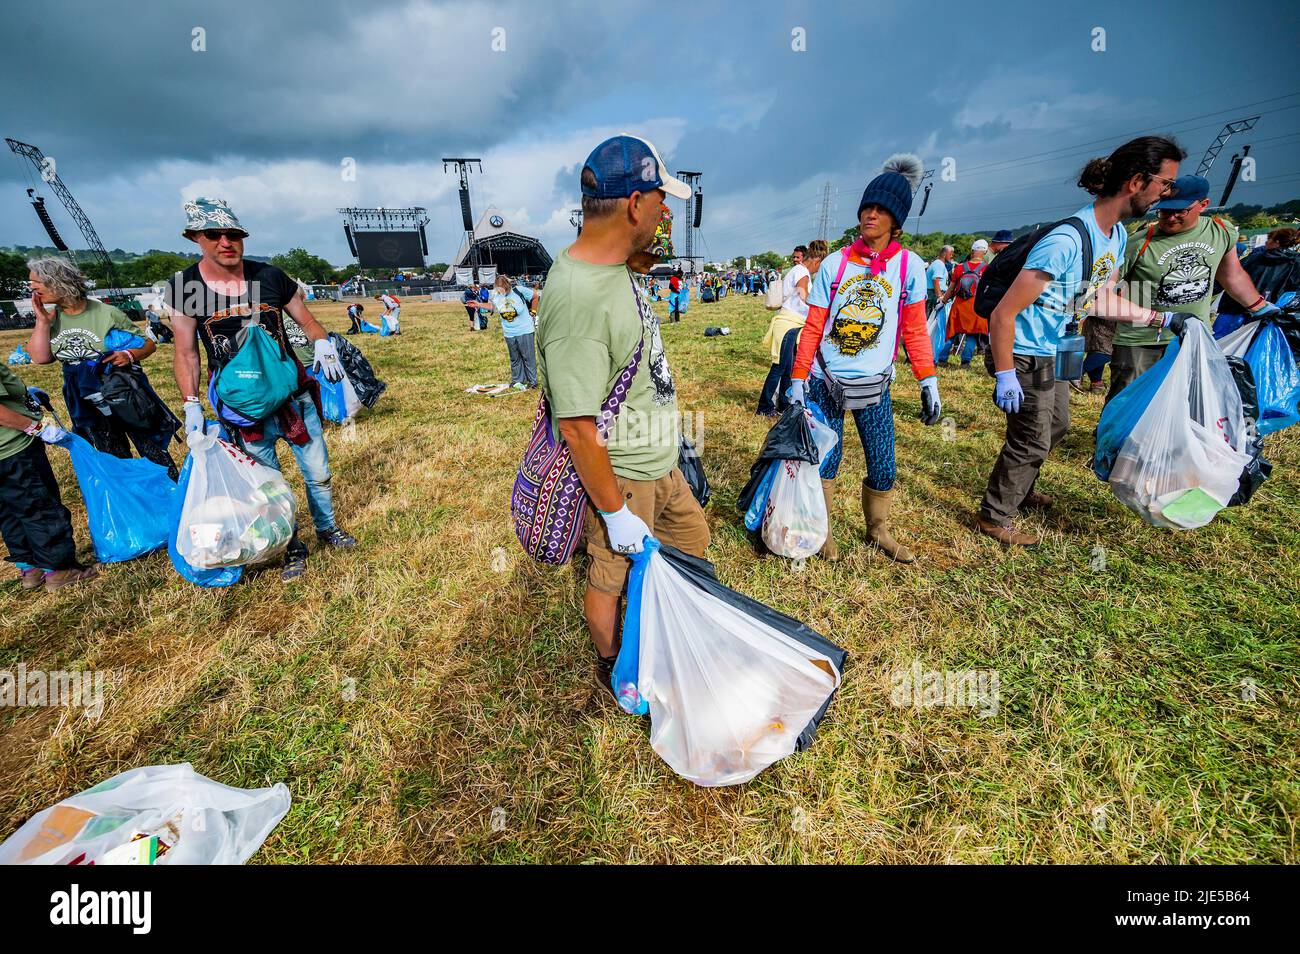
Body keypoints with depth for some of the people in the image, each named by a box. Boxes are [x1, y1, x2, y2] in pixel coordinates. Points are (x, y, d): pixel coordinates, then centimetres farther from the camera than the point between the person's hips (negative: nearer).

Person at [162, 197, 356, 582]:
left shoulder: (270, 276, -2)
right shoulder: (184, 287, -3)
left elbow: (306, 321, 7)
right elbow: (185, 353, 1)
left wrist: (322, 343, -16)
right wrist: (191, 405, -5)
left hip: (294, 394, 1)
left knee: (318, 471, 10)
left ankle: (327, 527, 33)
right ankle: (293, 548, 23)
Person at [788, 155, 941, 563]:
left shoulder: (910, 266, 2)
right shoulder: (835, 263, 0)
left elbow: (915, 330, 4)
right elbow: (812, 328, -1)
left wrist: (928, 383, -1)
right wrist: (797, 380, -4)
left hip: (875, 386, 1)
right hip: (825, 381, -1)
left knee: (883, 468, 5)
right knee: (824, 461, 2)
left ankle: (878, 531, 29)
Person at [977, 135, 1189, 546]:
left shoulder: (1118, 235, 4)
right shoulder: (1066, 241, -26)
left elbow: (1099, 297, 17)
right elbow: (1002, 315, -28)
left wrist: (1160, 318, 16)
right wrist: (1004, 377, -27)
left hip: (1051, 351, 10)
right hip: (1024, 356, -10)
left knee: (1056, 426, 25)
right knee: (1032, 442, 0)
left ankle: (1019, 491, 45)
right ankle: (994, 517, 18)